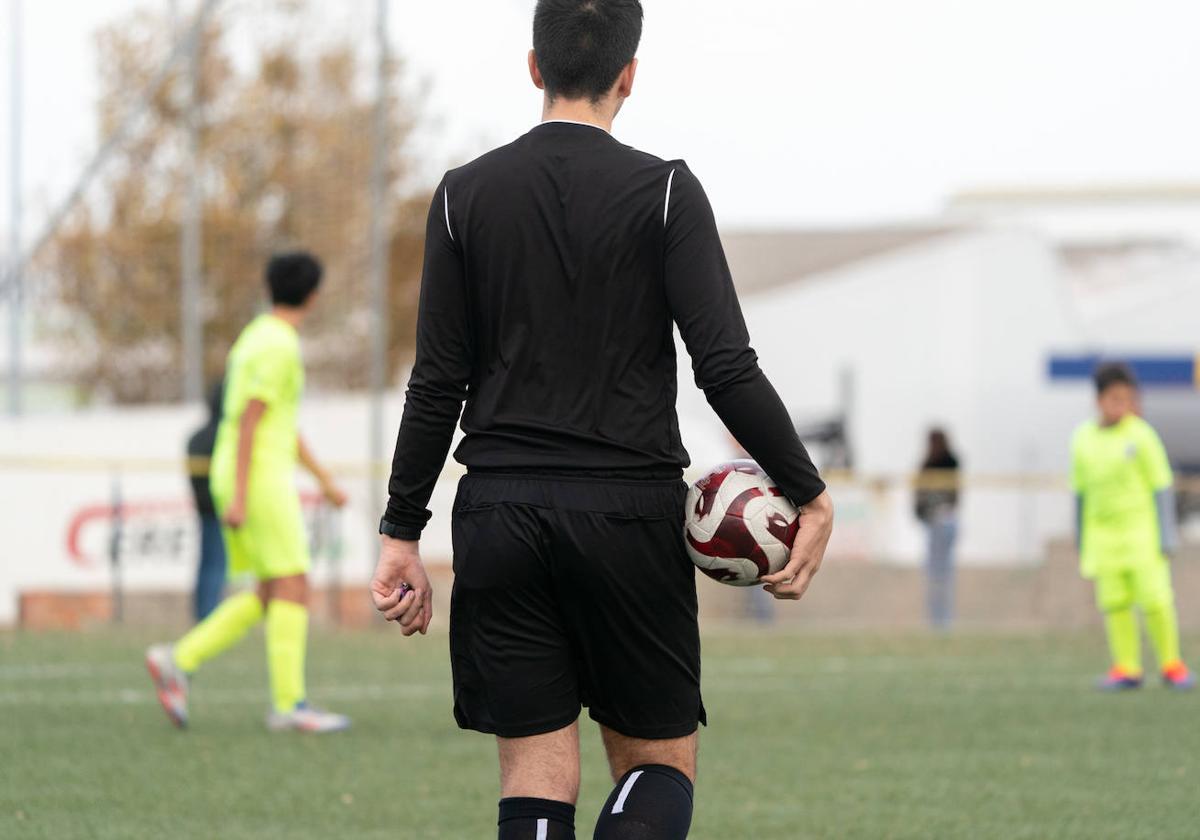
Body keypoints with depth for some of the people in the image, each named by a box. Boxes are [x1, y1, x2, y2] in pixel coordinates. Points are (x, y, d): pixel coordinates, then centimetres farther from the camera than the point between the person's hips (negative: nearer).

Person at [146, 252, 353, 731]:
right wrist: (239, 499, -21)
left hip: (240, 481, 9)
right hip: (259, 478, -9)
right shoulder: (279, 346, -14)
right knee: (293, 588, -8)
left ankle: (179, 661, 4)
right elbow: (248, 423, -19)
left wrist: (322, 477, 26)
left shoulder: (257, 337, 18)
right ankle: (289, 705, -10)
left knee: (269, 596, 10)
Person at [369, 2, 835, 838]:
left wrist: (402, 533, 8)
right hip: (630, 515, -2)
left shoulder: (466, 196, 4)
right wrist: (809, 493, -1)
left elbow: (438, 384, 3)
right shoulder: (664, 191, -4)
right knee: (659, 760, 8)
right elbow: (727, 368, -9)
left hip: (499, 517, 2)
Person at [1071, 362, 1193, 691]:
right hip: (1102, 533, 3)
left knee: (1154, 599, -7)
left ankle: (1171, 664, 6)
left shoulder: (1141, 435, -5)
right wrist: (1080, 543, 16)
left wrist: (1166, 537, -6)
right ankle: (1126, 669, 5)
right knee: (1114, 602, -1)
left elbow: (1162, 487, -2)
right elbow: (1081, 492, 14)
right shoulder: (1083, 440, 6)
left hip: (1140, 528, -3)